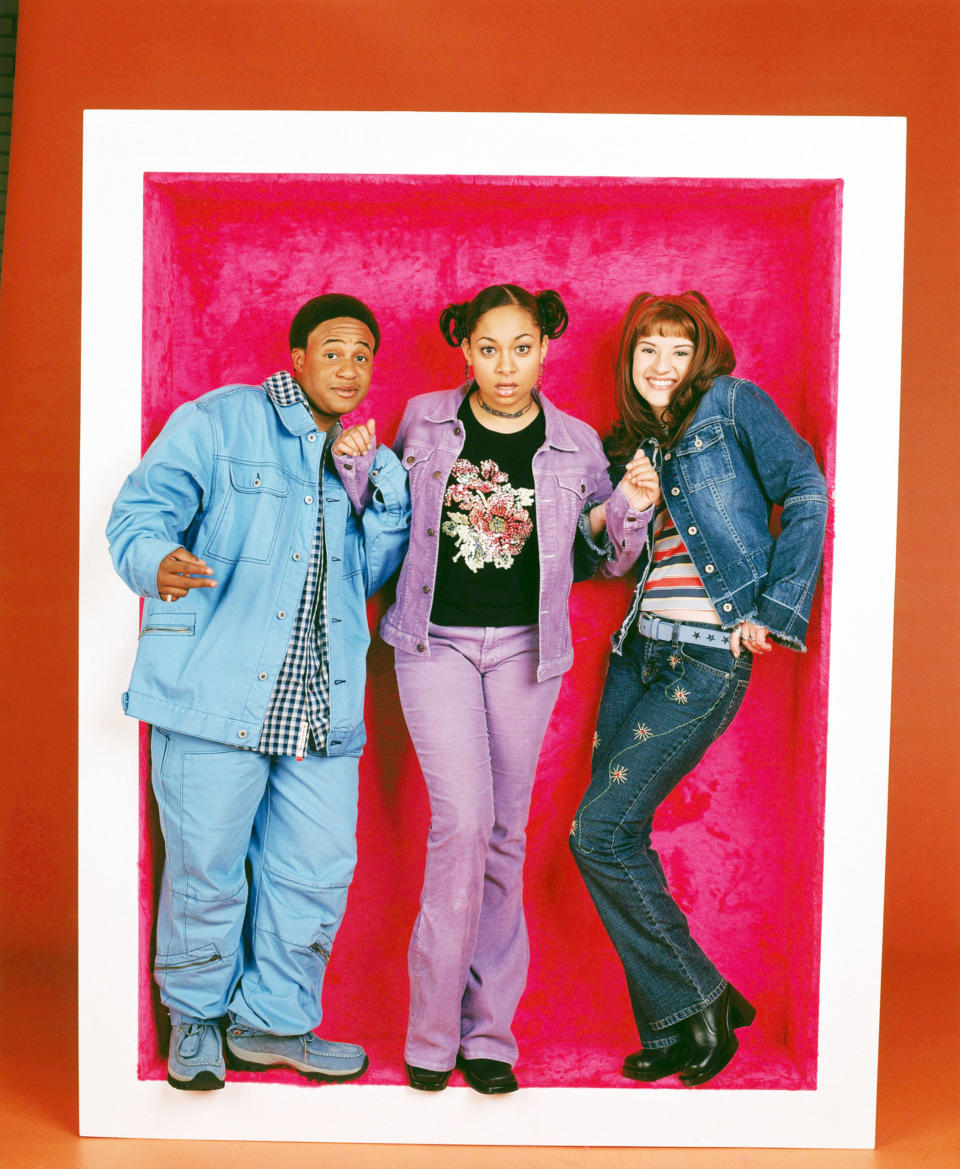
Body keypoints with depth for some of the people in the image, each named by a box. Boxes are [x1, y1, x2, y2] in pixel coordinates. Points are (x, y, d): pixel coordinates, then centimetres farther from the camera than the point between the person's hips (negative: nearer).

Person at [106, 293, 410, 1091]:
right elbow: (142, 510, -5)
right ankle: (196, 1017, 27)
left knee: (318, 868, 5)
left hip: (320, 706, 5)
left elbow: (374, 570, 15)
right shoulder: (219, 421, 3)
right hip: (216, 688, -5)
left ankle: (273, 1022, 25)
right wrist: (158, 561, -27)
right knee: (207, 867, 2)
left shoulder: (361, 461, 20)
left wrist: (377, 479, 2)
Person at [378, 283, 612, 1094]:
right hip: (435, 642, -1)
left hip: (525, 649, 2)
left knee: (504, 832, 5)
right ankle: (432, 1030, 3)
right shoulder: (424, 421, 3)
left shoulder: (576, 446, 4)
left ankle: (488, 1031, 17)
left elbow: (600, 556, 12)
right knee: (462, 819, -13)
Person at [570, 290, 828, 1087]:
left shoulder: (733, 403, 0)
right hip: (639, 646, 7)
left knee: (599, 833, -10)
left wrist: (774, 612, -12)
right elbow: (618, 562, 15)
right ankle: (670, 1032, 17)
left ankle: (701, 1000, 8)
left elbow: (806, 495, -9)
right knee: (617, 836, 4)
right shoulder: (630, 444, 18)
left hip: (709, 656, -7)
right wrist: (631, 506, -5)